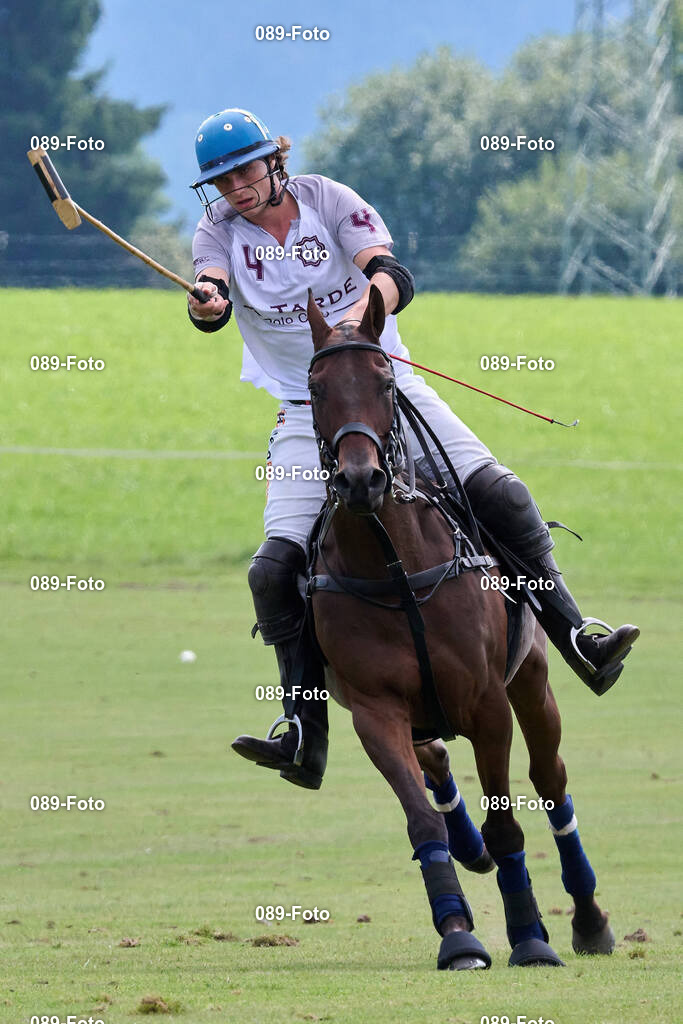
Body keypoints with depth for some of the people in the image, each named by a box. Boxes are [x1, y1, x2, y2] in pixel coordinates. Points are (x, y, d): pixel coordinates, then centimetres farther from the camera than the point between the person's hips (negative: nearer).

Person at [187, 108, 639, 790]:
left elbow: (393, 277, -21)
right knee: (276, 567, -16)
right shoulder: (219, 231, -2)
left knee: (497, 493, -17)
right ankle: (305, 738, -13)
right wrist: (207, 303, -47)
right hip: (307, 413, 0)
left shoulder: (328, 201, -6)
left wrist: (359, 313, -43)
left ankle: (574, 637, -8)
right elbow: (211, 306, -22)